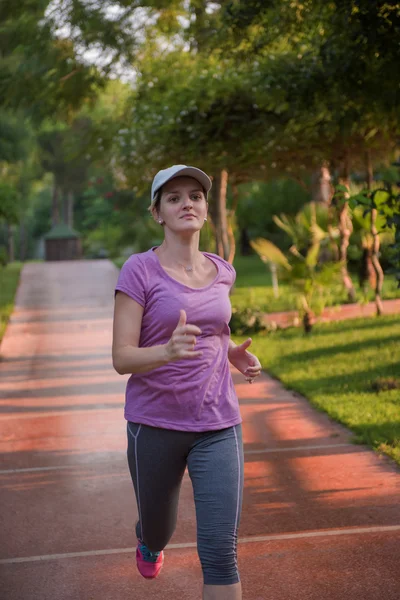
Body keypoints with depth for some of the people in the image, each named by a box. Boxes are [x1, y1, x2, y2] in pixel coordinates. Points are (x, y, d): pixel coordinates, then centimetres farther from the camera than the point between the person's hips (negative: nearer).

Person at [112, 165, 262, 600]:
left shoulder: (221, 272, 4)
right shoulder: (138, 271, -10)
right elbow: (121, 359, -14)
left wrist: (235, 353, 3)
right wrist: (168, 351, -35)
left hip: (217, 427, 2)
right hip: (155, 424, -2)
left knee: (220, 549, -11)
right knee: (158, 533, 21)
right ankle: (148, 539, 60)